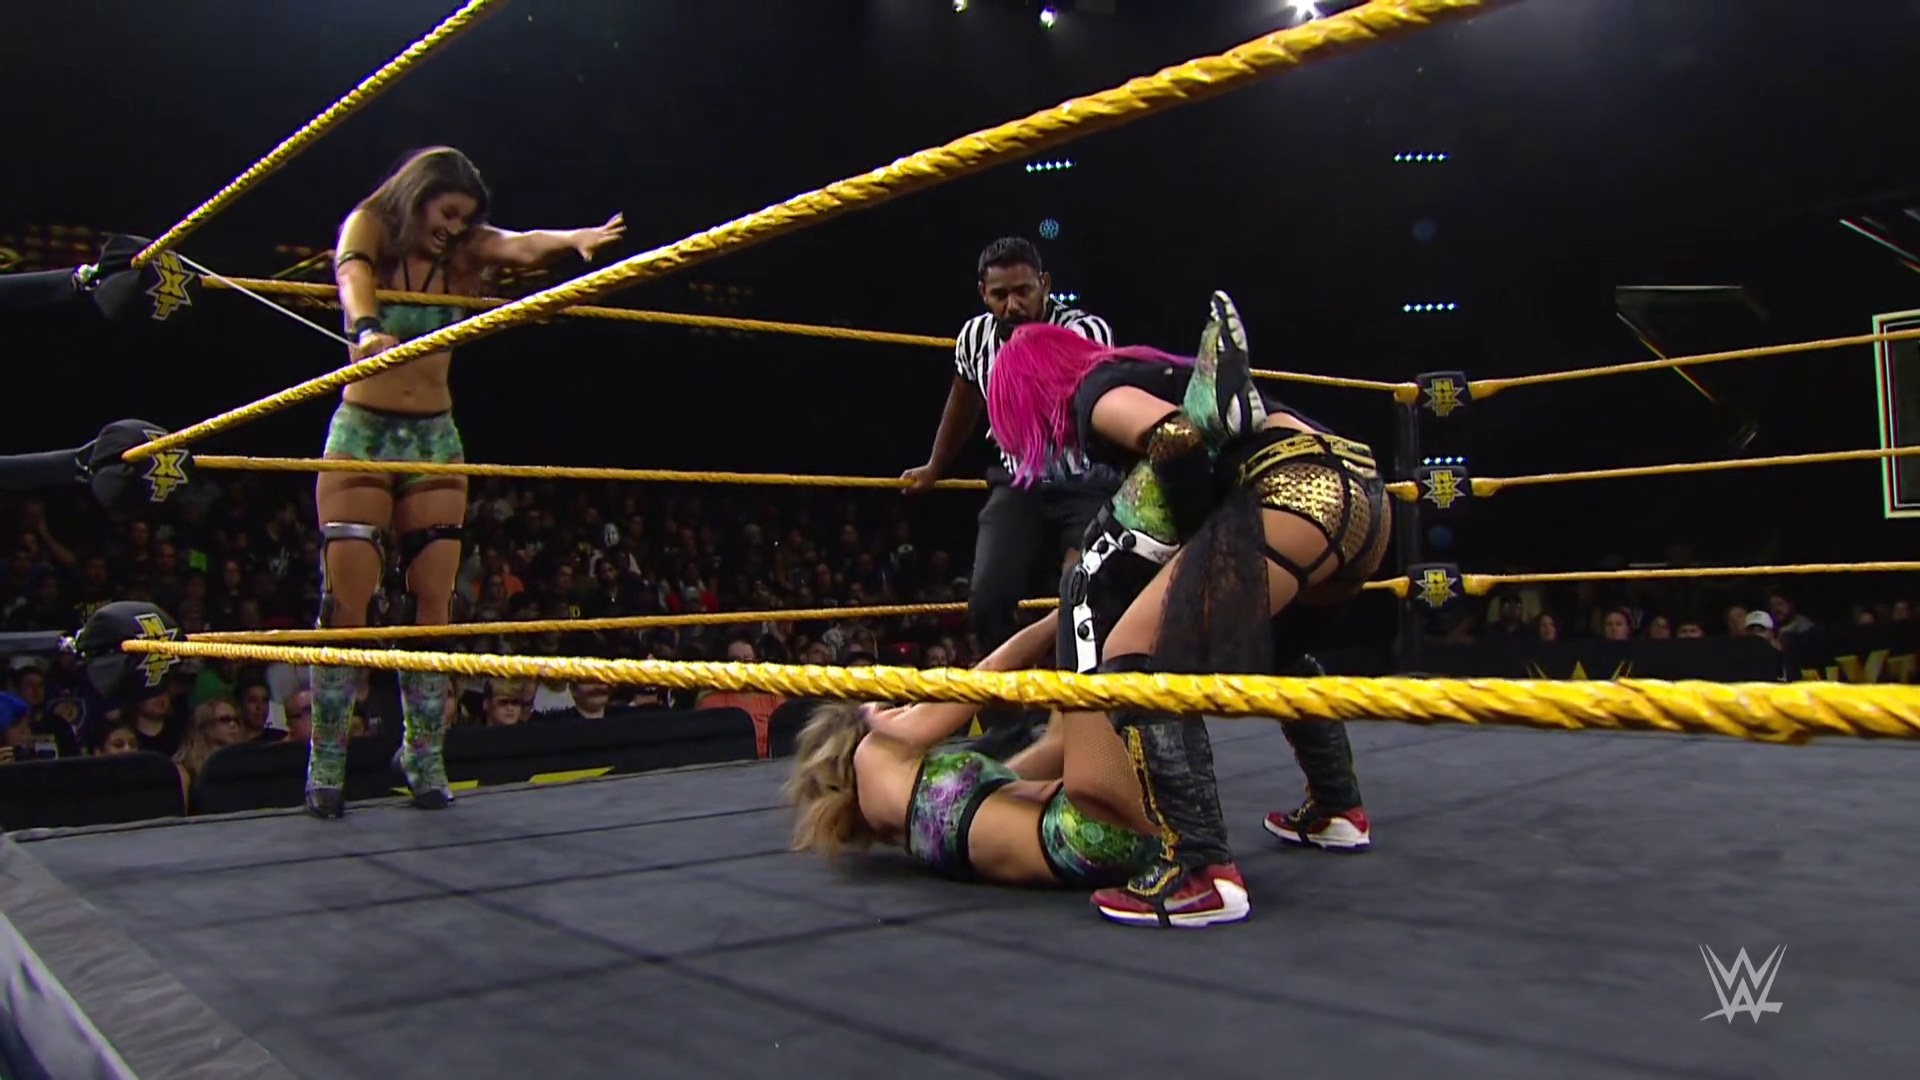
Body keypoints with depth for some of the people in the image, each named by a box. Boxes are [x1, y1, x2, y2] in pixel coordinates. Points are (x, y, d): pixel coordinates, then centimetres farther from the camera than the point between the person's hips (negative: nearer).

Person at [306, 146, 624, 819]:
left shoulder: (465, 252, 2)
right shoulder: (369, 230, -4)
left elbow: (521, 247, -18)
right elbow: (353, 278, -26)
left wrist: (572, 240, -41)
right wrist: (367, 329, -49)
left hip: (435, 438, 3)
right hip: (361, 433, -3)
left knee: (432, 601, -1)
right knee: (347, 601, -6)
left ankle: (424, 754, 9)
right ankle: (326, 763, 3)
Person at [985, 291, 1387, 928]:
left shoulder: (1091, 390, 7)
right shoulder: (1153, 373, 34)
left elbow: (1175, 435, -12)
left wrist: (1201, 529, 1)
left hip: (1293, 492, -10)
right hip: (1360, 490, 10)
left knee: (1135, 659, -10)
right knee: (1272, 648, 35)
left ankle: (1204, 875, -15)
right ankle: (1337, 808, 45)